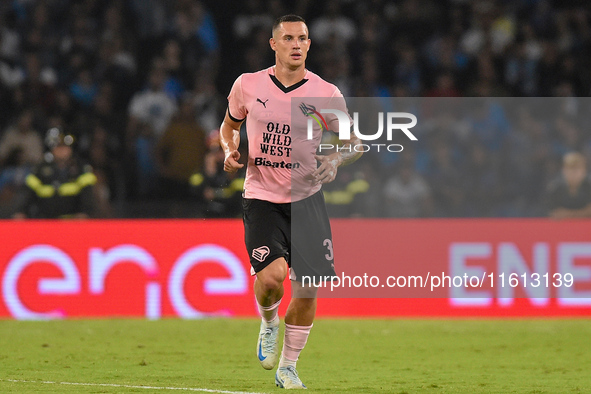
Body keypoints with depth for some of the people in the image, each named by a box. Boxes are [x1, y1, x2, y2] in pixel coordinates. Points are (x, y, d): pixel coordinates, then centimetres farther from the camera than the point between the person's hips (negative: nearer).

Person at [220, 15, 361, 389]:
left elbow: (355, 143, 6)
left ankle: (288, 367, 19)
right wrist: (230, 150, -2)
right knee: (270, 275, -21)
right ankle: (269, 322, 14)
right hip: (261, 198, -1)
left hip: (306, 199, 1)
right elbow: (229, 124, 19)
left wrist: (336, 158, -15)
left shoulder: (327, 94, -3)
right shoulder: (248, 85, 0)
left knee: (307, 290, -2)